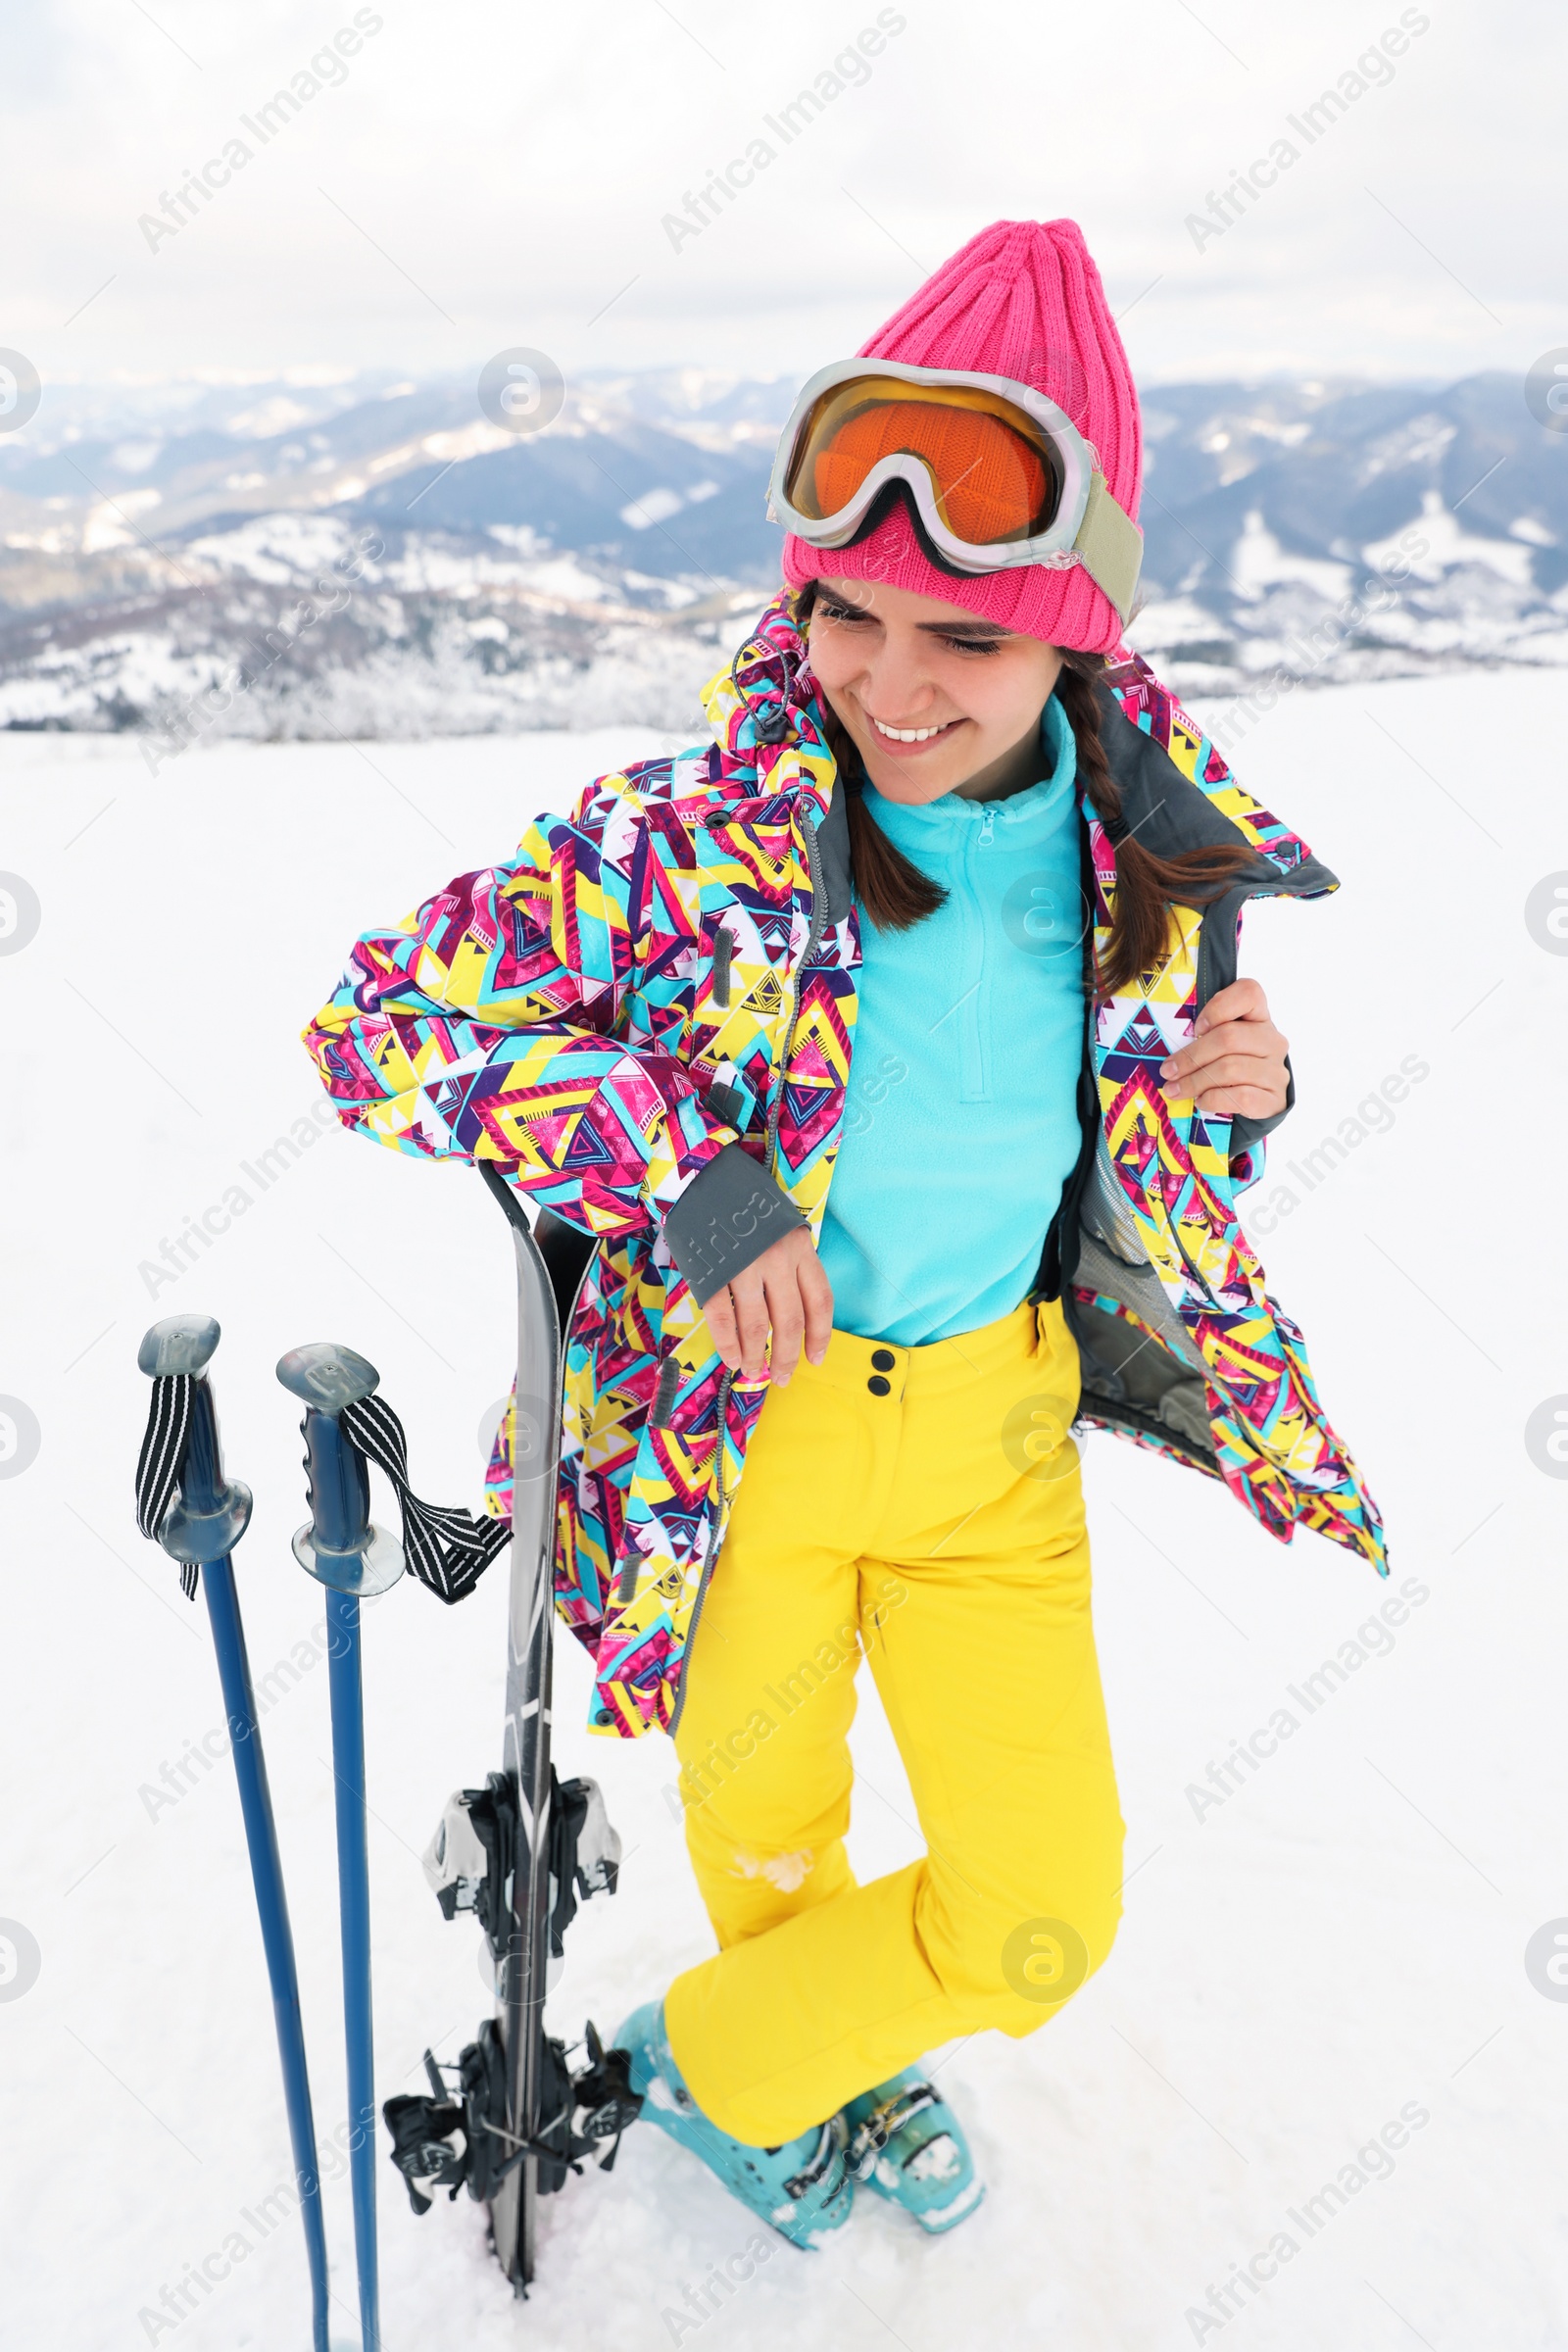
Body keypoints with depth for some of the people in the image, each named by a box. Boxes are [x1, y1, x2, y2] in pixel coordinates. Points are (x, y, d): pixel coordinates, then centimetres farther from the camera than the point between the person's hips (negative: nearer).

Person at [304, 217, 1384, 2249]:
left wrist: (1224, 1099, -17)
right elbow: (381, 1020, -19)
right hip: (740, 1412, -3)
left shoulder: (1152, 856, -9)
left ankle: (741, 2056, 40)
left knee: (1041, 1917, 8)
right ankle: (744, 2068, 57)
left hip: (994, 1430, 3)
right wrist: (678, 1176, -28)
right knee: (764, 1832, 20)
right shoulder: (698, 840, -22)